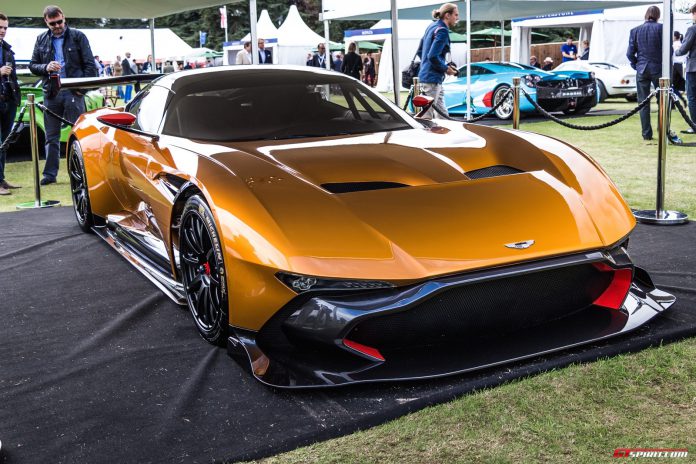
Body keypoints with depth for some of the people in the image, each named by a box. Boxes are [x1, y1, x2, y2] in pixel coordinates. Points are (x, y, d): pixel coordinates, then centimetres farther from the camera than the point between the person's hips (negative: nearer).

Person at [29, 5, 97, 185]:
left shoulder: (78, 37, 2)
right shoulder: (41, 40, 11)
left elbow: (90, 65, 1)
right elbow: (32, 65, 13)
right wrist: (46, 67, -9)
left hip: (74, 92, -3)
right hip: (51, 93, 3)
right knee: (51, 136, 8)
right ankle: (50, 174, 15)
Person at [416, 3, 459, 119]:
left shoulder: (432, 26, 14)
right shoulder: (442, 31, -14)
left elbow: (420, 51, 19)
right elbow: (433, 56, -22)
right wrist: (446, 68, -9)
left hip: (426, 74, 10)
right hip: (432, 78, -10)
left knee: (442, 114, 13)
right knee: (427, 115, -7)